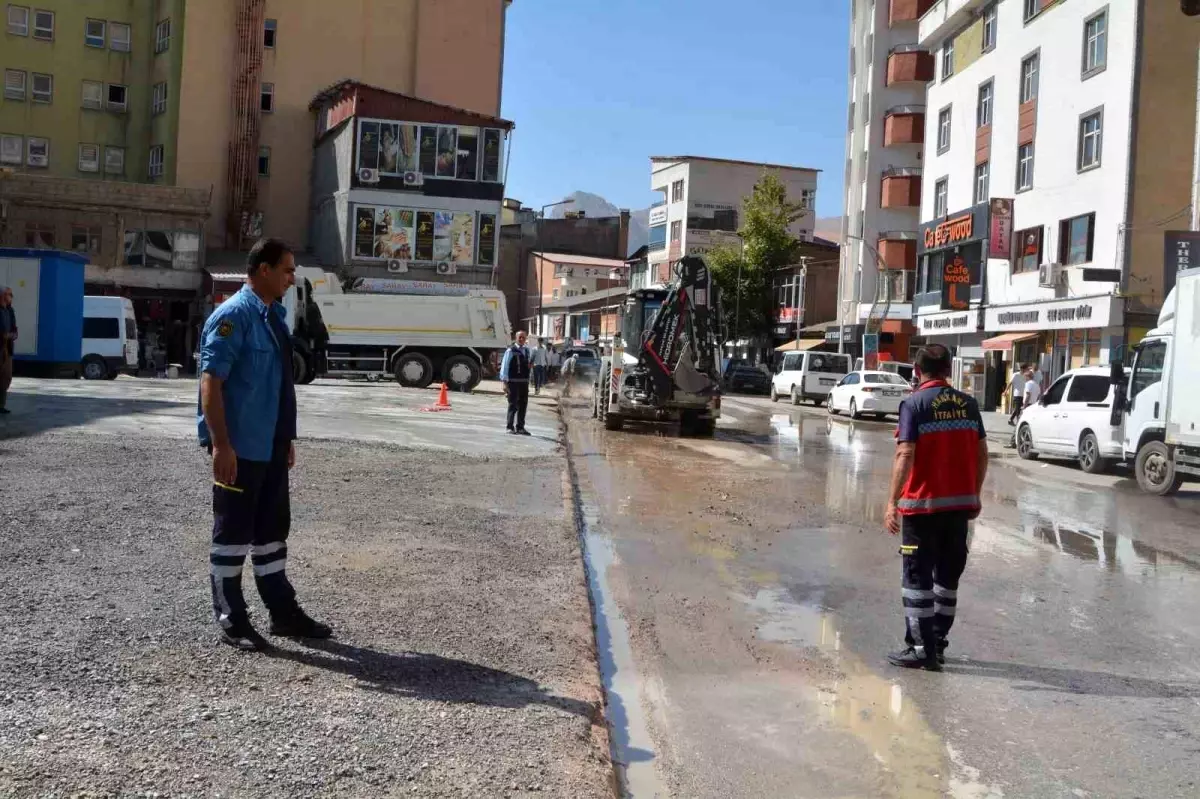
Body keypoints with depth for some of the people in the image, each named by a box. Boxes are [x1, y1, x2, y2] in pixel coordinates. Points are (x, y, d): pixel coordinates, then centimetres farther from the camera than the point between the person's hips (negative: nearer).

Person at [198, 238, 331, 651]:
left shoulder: (274, 315, 11)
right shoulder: (233, 316, -15)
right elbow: (211, 381, -20)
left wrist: (287, 437, 19)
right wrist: (221, 444, -25)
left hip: (270, 445, 9)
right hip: (239, 447, -9)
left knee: (273, 528, 15)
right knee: (234, 532, 3)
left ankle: (283, 612, 26)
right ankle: (231, 619, 15)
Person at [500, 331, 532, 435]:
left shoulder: (526, 350, 11)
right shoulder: (510, 351, -9)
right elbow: (504, 367, -10)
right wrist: (505, 382, -16)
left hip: (524, 382, 6)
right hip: (513, 382, -6)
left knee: (523, 405, 12)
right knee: (513, 404, -2)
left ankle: (520, 427, 23)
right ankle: (510, 427, 6)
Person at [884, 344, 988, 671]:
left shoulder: (914, 404, -9)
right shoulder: (968, 403, 6)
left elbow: (905, 455, -17)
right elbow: (981, 453, 7)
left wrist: (892, 502, -15)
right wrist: (975, 494, 18)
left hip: (923, 503, -5)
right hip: (960, 502, 5)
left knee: (918, 577, 3)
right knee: (948, 574, 15)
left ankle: (921, 648, 4)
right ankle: (937, 642, 23)